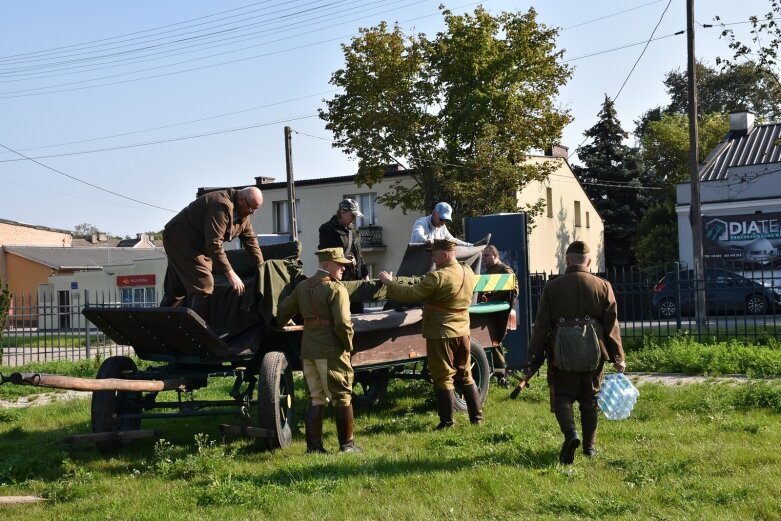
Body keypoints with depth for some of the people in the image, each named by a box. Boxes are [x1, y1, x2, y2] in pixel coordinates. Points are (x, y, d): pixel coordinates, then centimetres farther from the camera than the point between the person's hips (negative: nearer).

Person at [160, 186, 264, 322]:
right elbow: (214, 244, -33)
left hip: (197, 243, 10)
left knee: (175, 290, 13)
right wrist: (230, 274, -33)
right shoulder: (222, 205, -29)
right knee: (203, 285, -18)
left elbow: (251, 239, 10)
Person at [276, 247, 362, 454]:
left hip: (308, 350, 7)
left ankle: (313, 446, 12)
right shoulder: (336, 289, -11)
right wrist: (348, 344, -6)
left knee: (315, 398, 13)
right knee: (343, 398, 6)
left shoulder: (302, 286, 12)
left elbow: (283, 311, 16)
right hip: (331, 351, -7)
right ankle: (347, 444, 12)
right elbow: (343, 323, -20)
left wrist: (282, 325, 35)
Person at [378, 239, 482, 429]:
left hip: (441, 333, -7)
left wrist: (388, 282, -5)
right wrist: (423, 284, 22)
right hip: (462, 331, 7)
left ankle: (447, 421, 6)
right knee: (465, 375, 16)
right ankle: (477, 416, 19)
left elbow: (410, 294, -18)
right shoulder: (468, 272, 4)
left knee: (443, 378, 2)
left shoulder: (438, 277, -19)